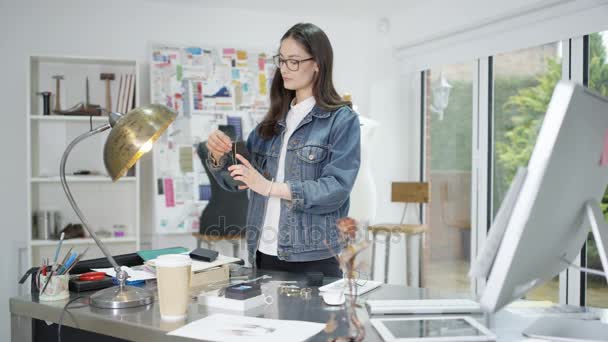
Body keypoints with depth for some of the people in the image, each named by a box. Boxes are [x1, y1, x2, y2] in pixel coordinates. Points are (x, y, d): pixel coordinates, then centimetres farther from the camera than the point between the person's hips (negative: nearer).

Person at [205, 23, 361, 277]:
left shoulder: (342, 120, -6)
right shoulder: (275, 119, 11)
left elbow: (337, 188, -16)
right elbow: (237, 180, 13)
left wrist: (271, 187, -21)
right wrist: (219, 156, -7)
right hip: (264, 254, 5)